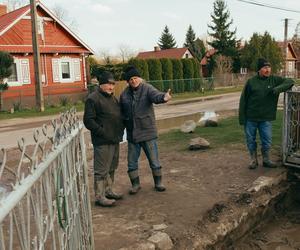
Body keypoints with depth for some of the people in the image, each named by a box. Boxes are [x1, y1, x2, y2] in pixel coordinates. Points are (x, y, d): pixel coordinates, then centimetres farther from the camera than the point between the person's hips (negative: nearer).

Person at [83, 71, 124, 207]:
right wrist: (103, 133, -20)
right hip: (102, 141, -9)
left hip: (114, 139, 9)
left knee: (111, 168, 18)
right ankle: (99, 197, 5)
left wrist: (121, 129, 12)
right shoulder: (93, 99, -12)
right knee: (101, 170, -3)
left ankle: (108, 190, 32)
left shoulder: (112, 97, 17)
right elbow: (88, 120, -17)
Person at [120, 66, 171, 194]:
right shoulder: (124, 94, 3)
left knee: (154, 160, 7)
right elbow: (121, 112, 16)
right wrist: (124, 124, 7)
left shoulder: (147, 89, -9)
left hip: (148, 132, -3)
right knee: (132, 162, 12)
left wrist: (163, 97, -54)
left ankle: (158, 183, 26)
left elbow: (156, 96, -32)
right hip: (132, 134, 4)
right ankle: (135, 184, 30)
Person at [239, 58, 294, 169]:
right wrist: (242, 117, -6)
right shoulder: (251, 82, -5)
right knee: (251, 140, 9)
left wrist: (278, 89, -20)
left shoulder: (274, 80, 1)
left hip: (266, 118, 1)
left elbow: (290, 81, -2)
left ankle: (266, 160, 24)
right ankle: (253, 160, 26)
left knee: (267, 141, 5)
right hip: (250, 118, -1)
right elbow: (243, 100, -3)